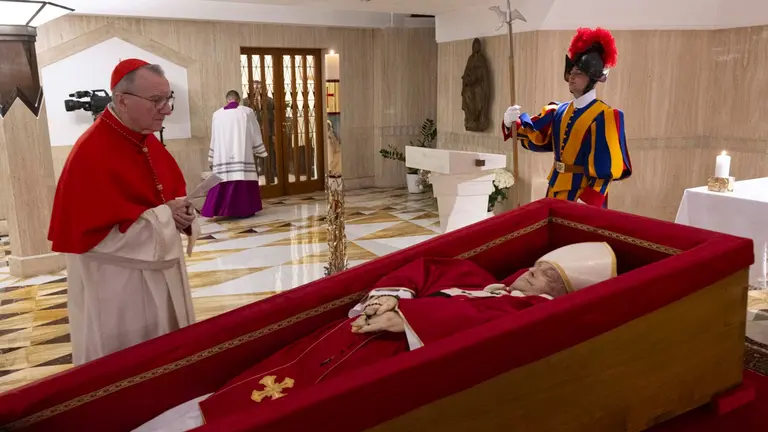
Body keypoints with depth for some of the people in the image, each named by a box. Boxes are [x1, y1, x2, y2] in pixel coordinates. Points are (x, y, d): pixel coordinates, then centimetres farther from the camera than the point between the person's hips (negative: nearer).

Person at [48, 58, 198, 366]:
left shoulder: (148, 141, 3)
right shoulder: (90, 155, -22)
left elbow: (175, 191, 15)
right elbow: (88, 234, -25)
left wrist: (181, 213, -9)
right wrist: (163, 215, -21)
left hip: (161, 274, 8)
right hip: (116, 288, -8)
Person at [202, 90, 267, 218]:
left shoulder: (217, 114, 7)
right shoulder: (247, 112, 1)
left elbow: (214, 138, 13)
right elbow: (255, 134, 4)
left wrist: (211, 158, 19)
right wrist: (260, 152, 13)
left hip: (223, 156, 2)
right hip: (242, 155, -2)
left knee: (224, 179, 4)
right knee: (243, 179, 1)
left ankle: (222, 209, 5)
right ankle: (244, 209, 2)